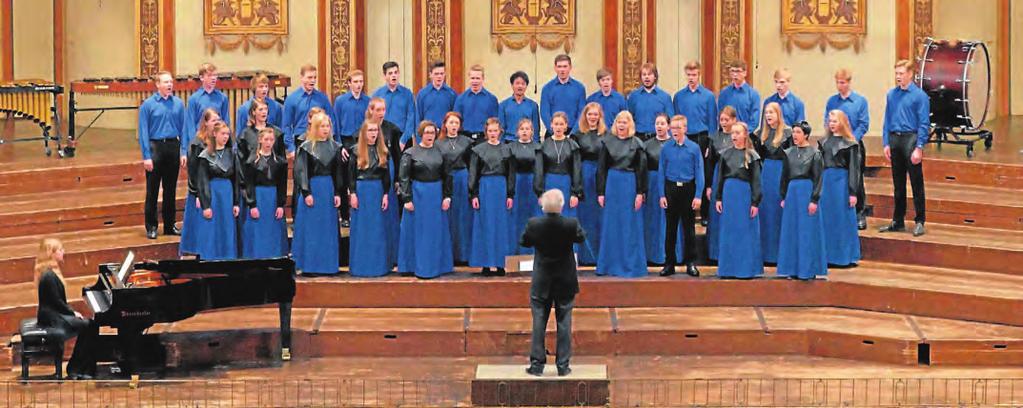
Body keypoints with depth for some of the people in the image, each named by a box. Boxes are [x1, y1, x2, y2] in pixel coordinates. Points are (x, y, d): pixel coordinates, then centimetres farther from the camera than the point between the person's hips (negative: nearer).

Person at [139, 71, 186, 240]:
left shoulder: (178, 104, 3)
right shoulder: (148, 105, -6)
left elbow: (183, 129, 5)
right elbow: (143, 132, -6)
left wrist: (184, 152, -2)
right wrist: (146, 156, -11)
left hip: (173, 147, 3)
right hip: (155, 147, -3)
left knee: (171, 189, 11)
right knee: (152, 190, 2)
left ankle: (170, 225, 20)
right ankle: (151, 227, 9)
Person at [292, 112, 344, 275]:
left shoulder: (334, 147, 8)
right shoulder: (306, 147, -4)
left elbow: (338, 172, 10)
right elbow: (302, 172, -7)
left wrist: (338, 193, 3)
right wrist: (306, 193, -14)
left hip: (329, 189, 4)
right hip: (312, 188, -4)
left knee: (328, 228, 6)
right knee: (310, 227, -2)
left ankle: (327, 264, 12)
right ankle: (308, 266, 2)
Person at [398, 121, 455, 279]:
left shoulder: (440, 152, 5)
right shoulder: (410, 153, -3)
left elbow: (447, 175, 8)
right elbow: (403, 177, -5)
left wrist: (447, 196, 0)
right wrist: (407, 199, -12)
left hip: (436, 195, 3)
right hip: (417, 194, -3)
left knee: (436, 231, 7)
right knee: (418, 231, 2)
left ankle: (436, 266, 16)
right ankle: (419, 266, 9)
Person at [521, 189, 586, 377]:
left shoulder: (534, 224, -15)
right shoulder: (571, 224, -17)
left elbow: (523, 242, 2)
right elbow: (581, 237, 5)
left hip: (541, 284, 0)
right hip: (565, 282, 0)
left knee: (539, 323, 8)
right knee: (564, 323, 8)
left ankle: (537, 364, 8)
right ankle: (563, 365, 9)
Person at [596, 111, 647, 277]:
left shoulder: (636, 144, 0)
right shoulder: (608, 142, 4)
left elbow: (641, 169, -2)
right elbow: (601, 168, 5)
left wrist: (640, 193, -8)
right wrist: (600, 192, 0)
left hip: (630, 184, -2)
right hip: (612, 184, 2)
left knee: (630, 225, 1)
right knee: (611, 225, 6)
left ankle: (631, 265, 8)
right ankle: (610, 264, 13)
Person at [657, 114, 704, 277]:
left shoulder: (694, 148, -3)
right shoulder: (666, 148, 1)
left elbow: (699, 172, -2)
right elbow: (661, 172, 4)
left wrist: (698, 196, -7)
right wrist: (662, 195, -2)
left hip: (688, 189, -1)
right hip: (671, 189, 1)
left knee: (689, 227, 5)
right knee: (670, 228, 7)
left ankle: (691, 263, 11)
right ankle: (669, 263, 13)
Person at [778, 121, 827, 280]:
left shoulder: (814, 153, -5)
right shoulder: (789, 153, 9)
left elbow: (817, 178, -7)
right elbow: (784, 176, 14)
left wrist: (814, 200, -13)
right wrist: (783, 197, 10)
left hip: (807, 191, -5)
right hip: (792, 192, 5)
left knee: (807, 230, -3)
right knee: (791, 230, 6)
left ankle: (809, 270, 3)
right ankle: (794, 268, 12)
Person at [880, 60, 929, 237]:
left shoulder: (919, 96, -7)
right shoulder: (891, 95, 8)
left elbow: (924, 124, -10)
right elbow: (887, 121, 12)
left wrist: (919, 148, -15)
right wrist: (887, 144, 5)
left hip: (911, 139, -5)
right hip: (894, 139, 5)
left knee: (916, 183, -1)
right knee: (898, 183, 13)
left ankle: (919, 222, 4)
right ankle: (898, 221, 20)